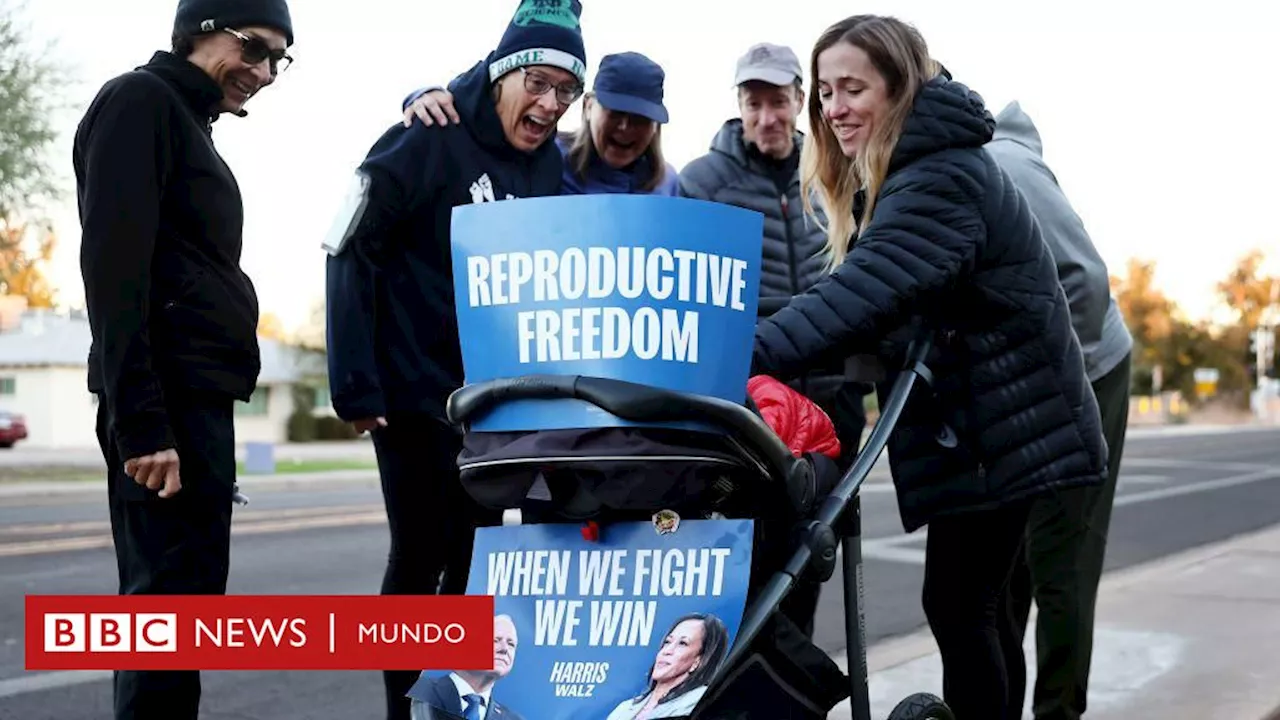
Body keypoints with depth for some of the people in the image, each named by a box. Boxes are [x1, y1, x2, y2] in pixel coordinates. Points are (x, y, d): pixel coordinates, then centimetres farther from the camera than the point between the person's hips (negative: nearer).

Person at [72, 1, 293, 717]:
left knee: (168, 605, 11)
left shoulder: (187, 123, 22)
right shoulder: (140, 102, -6)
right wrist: (139, 421, -23)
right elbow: (114, 268, -17)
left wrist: (198, 416, 15)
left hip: (194, 399, 10)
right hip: (170, 402, -10)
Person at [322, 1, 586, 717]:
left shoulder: (550, 165, 4)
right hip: (417, 389, -6)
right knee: (422, 554, -2)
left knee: (475, 555, 11)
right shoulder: (429, 140, -14)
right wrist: (355, 386, -19)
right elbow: (349, 253, -15)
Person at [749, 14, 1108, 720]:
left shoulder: (941, 178, -22)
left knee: (957, 607, -7)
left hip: (999, 429, -10)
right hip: (967, 424, 10)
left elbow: (865, 291, -36)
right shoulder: (899, 176, 12)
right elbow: (871, 293, 9)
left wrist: (745, 358, -44)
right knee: (964, 605, 15)